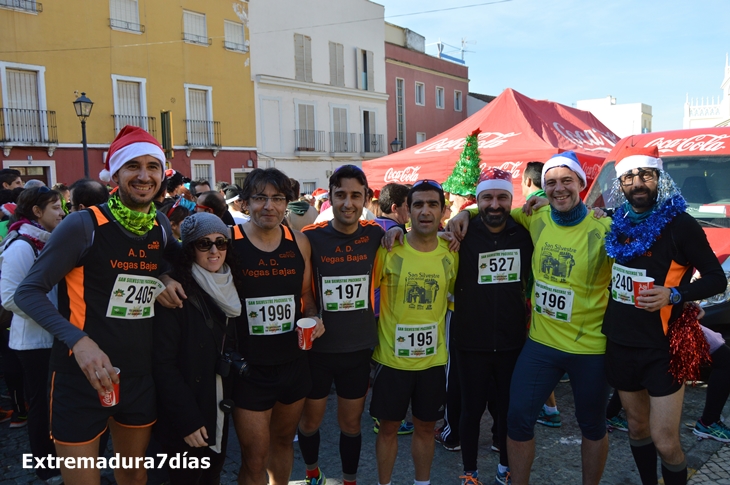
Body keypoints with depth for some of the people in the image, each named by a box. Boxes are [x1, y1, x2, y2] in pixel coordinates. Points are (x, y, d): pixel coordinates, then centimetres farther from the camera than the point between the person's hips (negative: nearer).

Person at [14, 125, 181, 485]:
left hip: (140, 376, 5)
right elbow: (28, 292, -13)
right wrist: (78, 340, -27)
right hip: (82, 375, -5)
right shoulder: (84, 225, -14)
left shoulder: (161, 227, 2)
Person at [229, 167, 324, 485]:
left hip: (293, 363, 4)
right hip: (248, 367, -4)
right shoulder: (228, 241, -11)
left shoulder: (299, 243, 1)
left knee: (284, 440, 23)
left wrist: (313, 318, -6)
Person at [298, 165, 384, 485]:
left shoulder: (376, 235, -5)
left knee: (351, 423, 16)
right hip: (317, 348, -1)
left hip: (359, 349, 1)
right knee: (310, 421, 16)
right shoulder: (310, 237, -11)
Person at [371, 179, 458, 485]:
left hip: (433, 358, 2)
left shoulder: (451, 253, -4)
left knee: (425, 426, 18)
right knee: (388, 427, 12)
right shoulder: (389, 249, -13)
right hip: (391, 356, -2)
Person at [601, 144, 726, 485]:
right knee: (637, 427, 17)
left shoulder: (678, 223, -9)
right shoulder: (616, 223, 5)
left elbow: (716, 278, -6)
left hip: (663, 348, -4)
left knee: (665, 441, -4)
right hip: (620, 344, 5)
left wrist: (673, 294, -21)